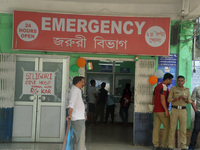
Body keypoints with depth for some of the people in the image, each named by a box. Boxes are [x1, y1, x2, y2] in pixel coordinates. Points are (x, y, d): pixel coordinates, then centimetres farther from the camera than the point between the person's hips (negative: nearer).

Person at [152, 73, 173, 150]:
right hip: (162, 110, -8)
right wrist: (166, 110, -20)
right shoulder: (164, 86, -12)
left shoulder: (157, 86, 16)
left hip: (156, 110, 8)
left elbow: (153, 99, 19)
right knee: (167, 127, 1)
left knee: (156, 127, 5)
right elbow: (162, 99, -20)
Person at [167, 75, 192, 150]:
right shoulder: (173, 89, 0)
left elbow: (189, 101, 5)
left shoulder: (187, 90, 7)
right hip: (174, 111, -2)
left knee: (183, 129, 1)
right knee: (172, 129, -1)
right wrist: (178, 98, -21)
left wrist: (185, 99, -18)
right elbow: (169, 100, -6)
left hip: (183, 111, 2)